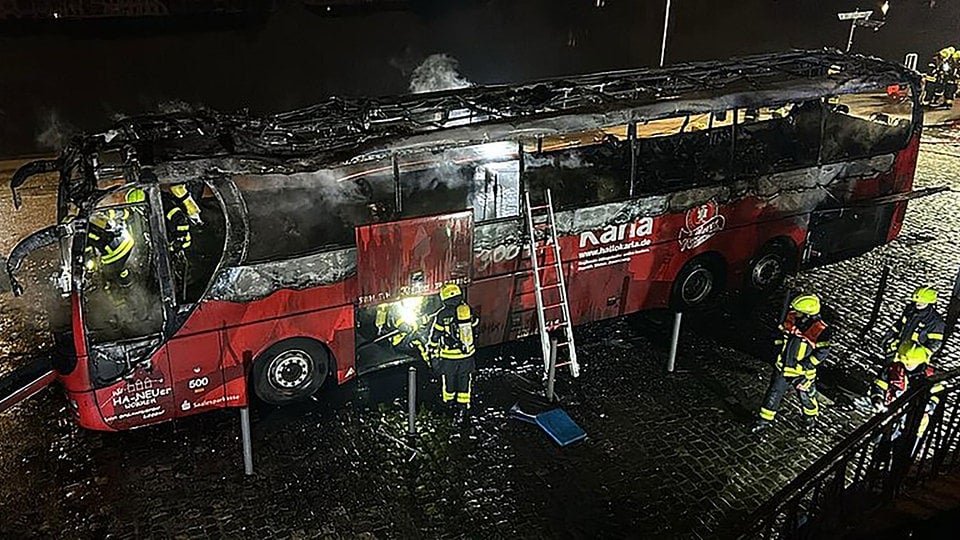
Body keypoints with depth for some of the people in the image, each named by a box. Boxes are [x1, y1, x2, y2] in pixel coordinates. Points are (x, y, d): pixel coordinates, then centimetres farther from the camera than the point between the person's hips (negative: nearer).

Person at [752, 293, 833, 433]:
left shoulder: (820, 330, -26)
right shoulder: (791, 318, -11)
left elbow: (822, 352, -18)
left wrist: (804, 365, -20)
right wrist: (780, 352, 7)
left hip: (802, 373, -4)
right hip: (782, 368, 4)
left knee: (806, 397, 20)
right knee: (773, 394, 12)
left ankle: (811, 417, 50)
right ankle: (765, 421, 27)